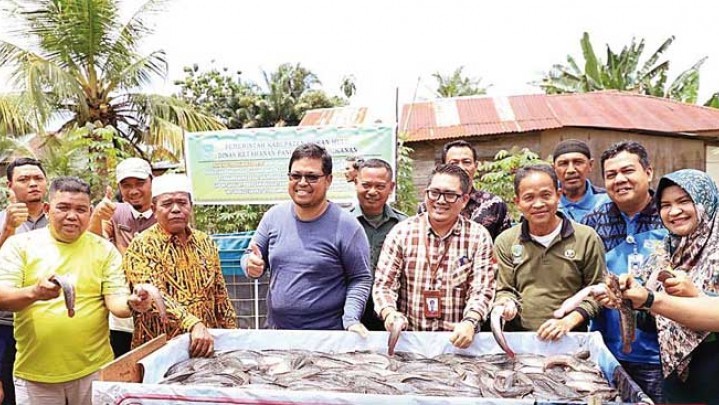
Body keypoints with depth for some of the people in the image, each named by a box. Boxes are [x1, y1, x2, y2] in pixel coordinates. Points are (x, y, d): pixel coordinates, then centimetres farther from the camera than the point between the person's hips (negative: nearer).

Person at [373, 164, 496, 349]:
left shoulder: (479, 237, 2)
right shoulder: (401, 232, 2)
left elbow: (481, 290, 0)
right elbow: (383, 284, 1)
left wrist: (469, 322, -18)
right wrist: (389, 313, -17)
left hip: (457, 339, 1)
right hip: (408, 337, 0)